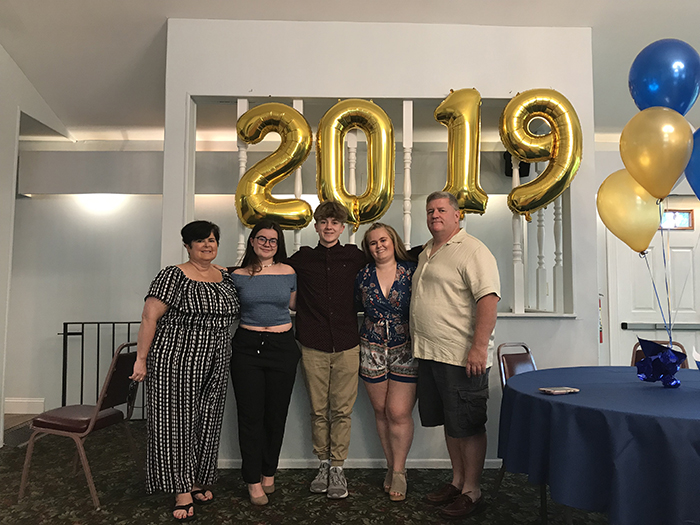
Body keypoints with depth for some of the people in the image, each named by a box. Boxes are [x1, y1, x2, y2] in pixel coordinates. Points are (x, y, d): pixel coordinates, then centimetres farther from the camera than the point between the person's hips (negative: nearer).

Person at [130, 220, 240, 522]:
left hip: (214, 366, 6)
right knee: (177, 421, 2)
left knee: (207, 422, 13)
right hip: (175, 361, -5)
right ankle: (183, 490, 15)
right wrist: (141, 359, -12)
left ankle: (198, 481, 31)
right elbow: (149, 318, -10)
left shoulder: (225, 278, 10)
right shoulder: (173, 276, -7)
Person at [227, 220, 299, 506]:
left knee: (276, 414, 9)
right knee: (250, 415, 3)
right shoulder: (238, 275, 2)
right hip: (247, 347, -1)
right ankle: (253, 480, 18)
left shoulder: (288, 273, 3)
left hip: (282, 347, 1)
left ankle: (268, 473, 28)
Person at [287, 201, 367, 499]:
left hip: (347, 346, 0)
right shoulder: (302, 259, 7)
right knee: (318, 410, 8)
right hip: (313, 347, 1)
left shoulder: (355, 257, 7)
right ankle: (324, 464, 24)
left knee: (342, 410, 3)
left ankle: (338, 468, 17)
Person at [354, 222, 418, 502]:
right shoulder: (363, 276, 3)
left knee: (399, 412, -5)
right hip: (372, 350, 3)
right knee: (381, 411, 8)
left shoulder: (411, 271, -3)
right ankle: (391, 466, 26)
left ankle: (399, 472, 13)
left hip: (406, 349, -2)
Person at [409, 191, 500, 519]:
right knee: (449, 422, 18)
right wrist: (420, 343, 21)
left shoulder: (472, 250, -10)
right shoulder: (426, 252, 17)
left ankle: (471, 492, 18)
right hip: (429, 354, 9)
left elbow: (489, 298, -19)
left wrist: (479, 346, -25)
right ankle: (457, 481, 32)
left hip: (462, 356, -8)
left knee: (468, 426, 3)